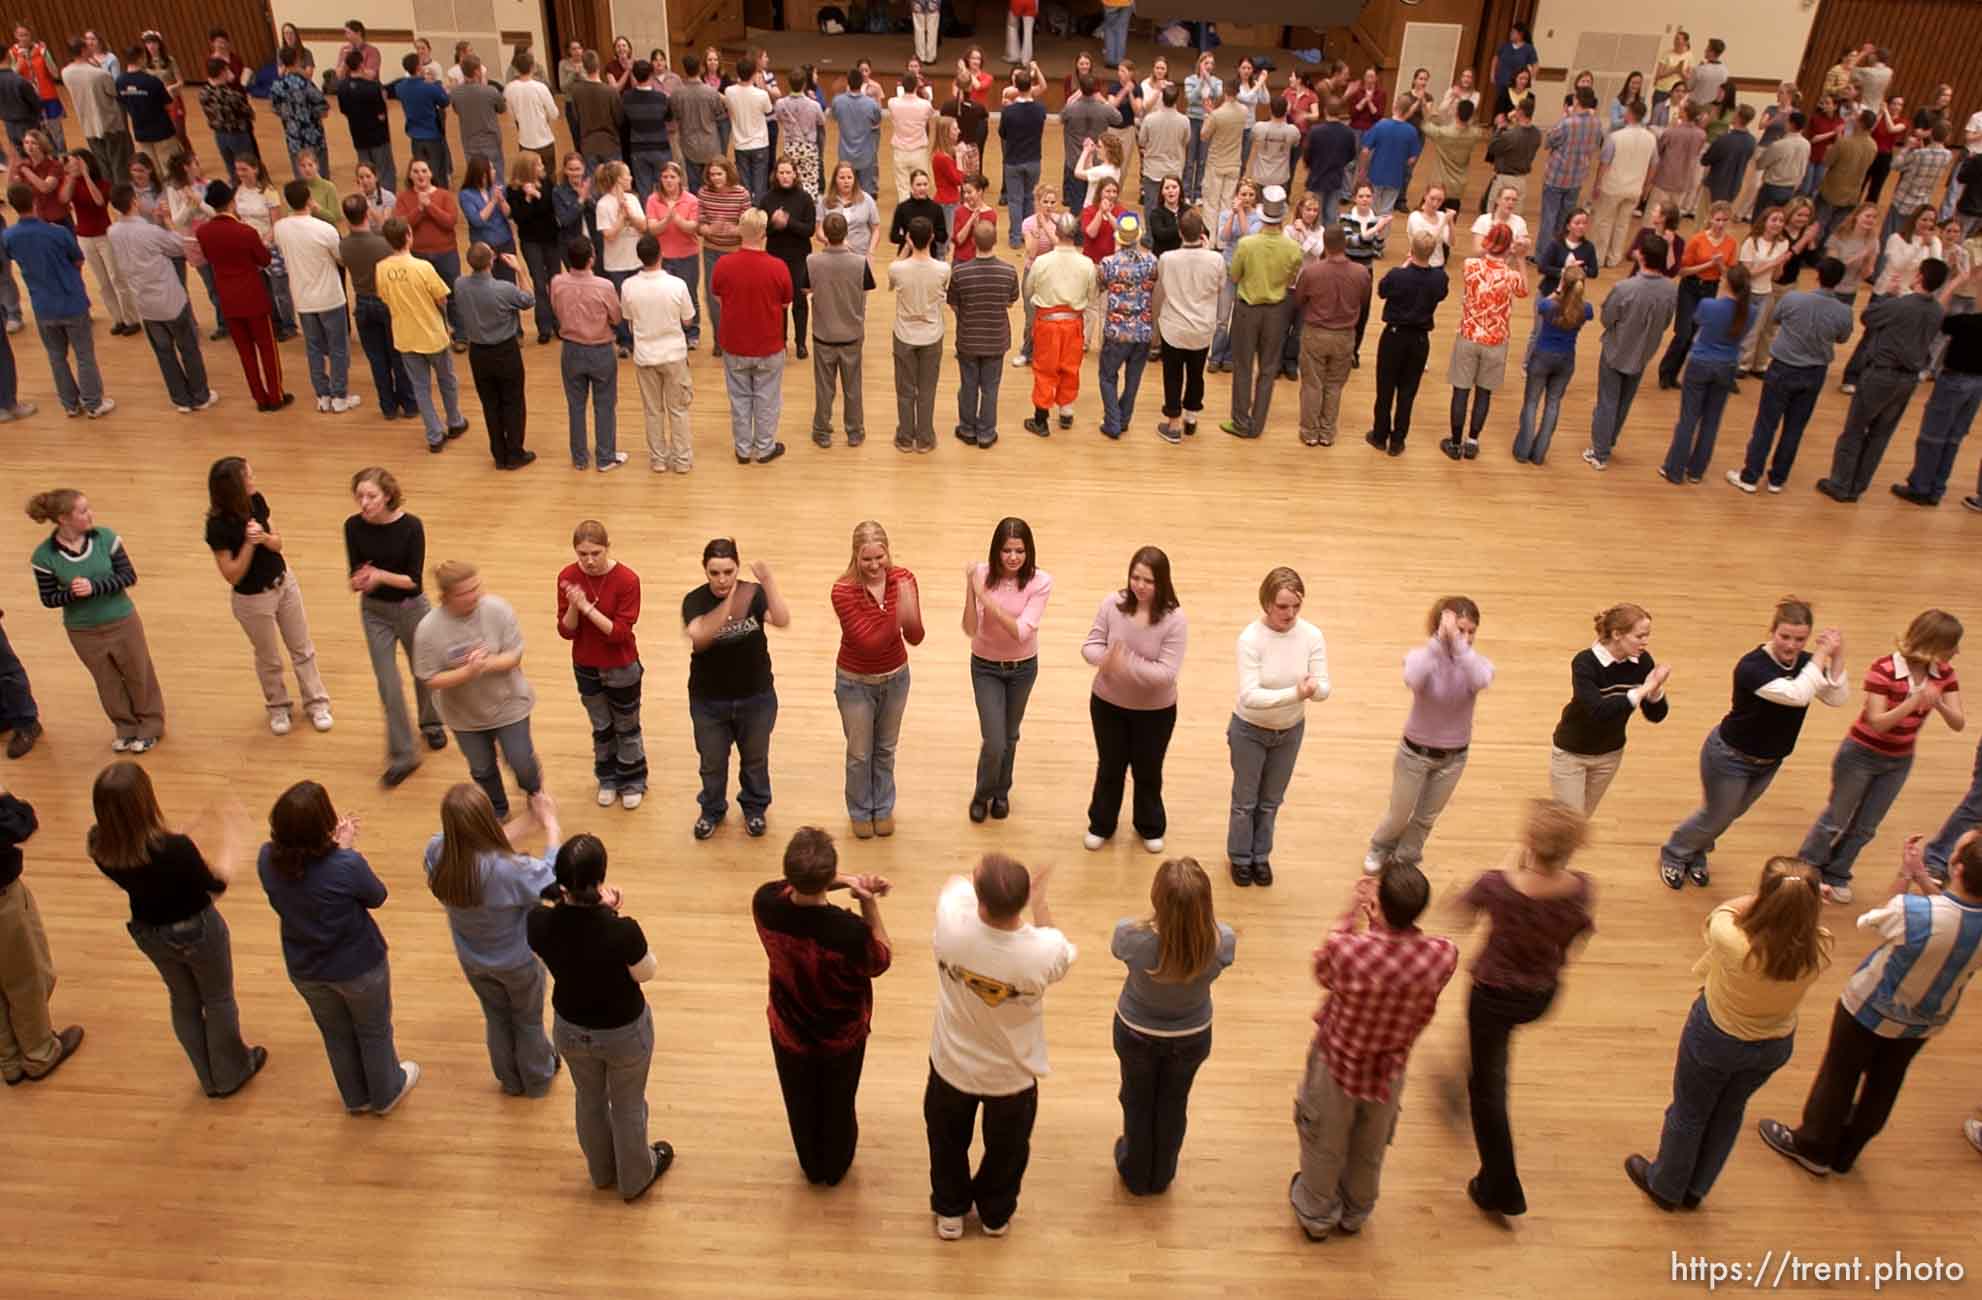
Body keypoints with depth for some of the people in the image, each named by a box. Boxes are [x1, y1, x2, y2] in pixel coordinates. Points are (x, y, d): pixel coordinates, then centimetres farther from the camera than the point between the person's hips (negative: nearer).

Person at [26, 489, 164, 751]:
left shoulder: (105, 537, -15)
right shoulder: (44, 555, -15)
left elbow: (129, 576, -13)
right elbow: (49, 599, -7)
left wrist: (93, 587, -26)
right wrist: (72, 593, -27)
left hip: (122, 622, 0)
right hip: (83, 631, 0)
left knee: (139, 676, 14)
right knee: (108, 683, 16)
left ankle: (151, 726, 33)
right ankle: (126, 729, 36)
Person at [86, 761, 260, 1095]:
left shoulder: (99, 845, -21)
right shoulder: (174, 848, -37)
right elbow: (218, 885, -18)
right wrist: (227, 845, -2)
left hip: (149, 933, 5)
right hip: (197, 930, -5)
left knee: (183, 1001, 27)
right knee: (218, 1000, 22)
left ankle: (210, 1079, 46)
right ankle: (232, 1074, 43)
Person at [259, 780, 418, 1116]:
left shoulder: (267, 860, -22)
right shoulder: (347, 866, -36)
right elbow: (377, 897, -14)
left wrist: (335, 845, -8)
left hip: (305, 970, 4)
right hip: (359, 967, -4)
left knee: (336, 1035, 29)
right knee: (374, 1033, 25)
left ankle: (356, 1098, 51)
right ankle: (386, 1094, 48)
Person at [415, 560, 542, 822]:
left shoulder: (497, 609, -23)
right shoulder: (428, 630, -24)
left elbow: (514, 656, -16)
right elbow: (431, 680, -18)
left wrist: (488, 663, -36)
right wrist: (468, 672, -34)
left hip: (508, 704, -1)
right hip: (465, 715, 1)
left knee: (521, 763, 10)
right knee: (482, 770, 20)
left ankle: (535, 790, 48)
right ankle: (498, 811, 50)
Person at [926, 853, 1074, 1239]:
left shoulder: (952, 924, -35)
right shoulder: (1045, 952, -36)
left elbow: (956, 883, -9)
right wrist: (1038, 901, -1)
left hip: (952, 1065, 1)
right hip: (1013, 1074, 0)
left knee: (948, 1141, 31)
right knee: (1005, 1148, 30)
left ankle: (950, 1212, 52)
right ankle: (996, 1214, 54)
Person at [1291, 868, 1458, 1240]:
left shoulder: (1347, 949, -38)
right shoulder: (1444, 956, -30)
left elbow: (1323, 973, -12)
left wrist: (1351, 913, -10)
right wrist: (1378, 922, -10)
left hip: (1337, 1063, -2)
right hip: (1388, 1069, 2)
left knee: (1325, 1146, 26)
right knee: (1370, 1149, 30)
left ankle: (1317, 1215, 49)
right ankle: (1355, 1214, 54)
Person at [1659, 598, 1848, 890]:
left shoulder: (1807, 663, -10)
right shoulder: (1752, 666, -31)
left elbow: (1838, 698, -20)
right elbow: (1797, 694, -43)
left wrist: (1837, 658, -30)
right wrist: (1821, 655, -37)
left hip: (1768, 762, 6)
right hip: (1730, 757, -6)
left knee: (1730, 814, 24)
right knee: (1715, 817, 11)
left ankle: (1696, 857, 49)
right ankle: (1673, 857, 38)